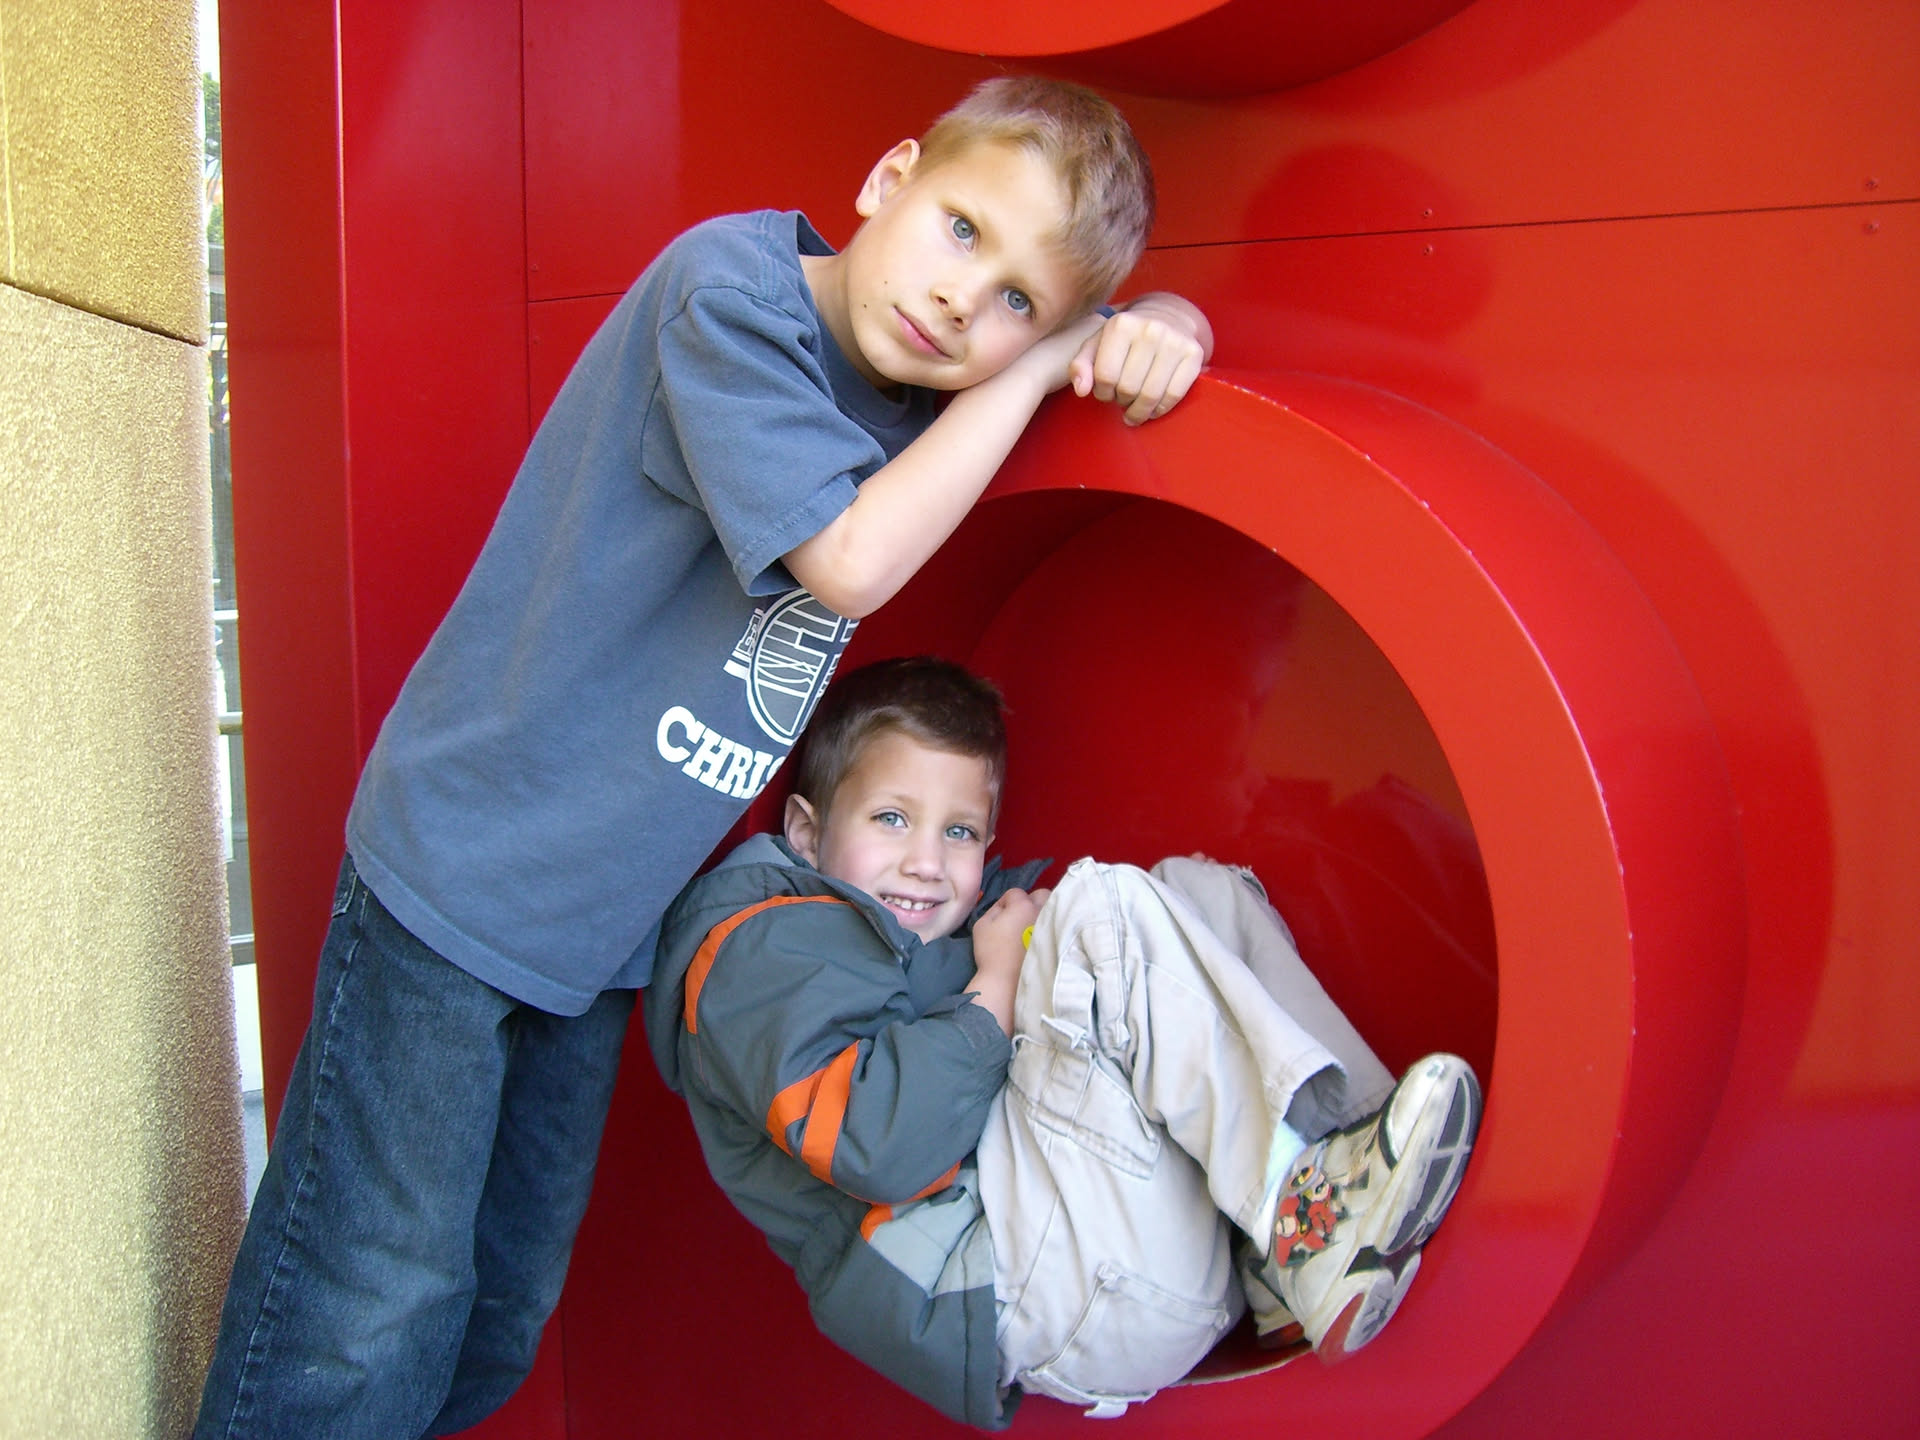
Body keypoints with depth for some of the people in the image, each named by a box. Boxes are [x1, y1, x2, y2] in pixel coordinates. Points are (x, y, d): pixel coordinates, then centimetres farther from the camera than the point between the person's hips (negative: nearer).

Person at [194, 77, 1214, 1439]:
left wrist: (1147, 331, -10)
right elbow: (850, 558, -26)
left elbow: (1148, 328, 14)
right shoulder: (728, 287, -19)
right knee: (372, 1315, 1)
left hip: (602, 922, 7)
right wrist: (1033, 371, -18)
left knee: (500, 1320, 17)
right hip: (458, 871, -7)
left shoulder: (937, 379, 2)